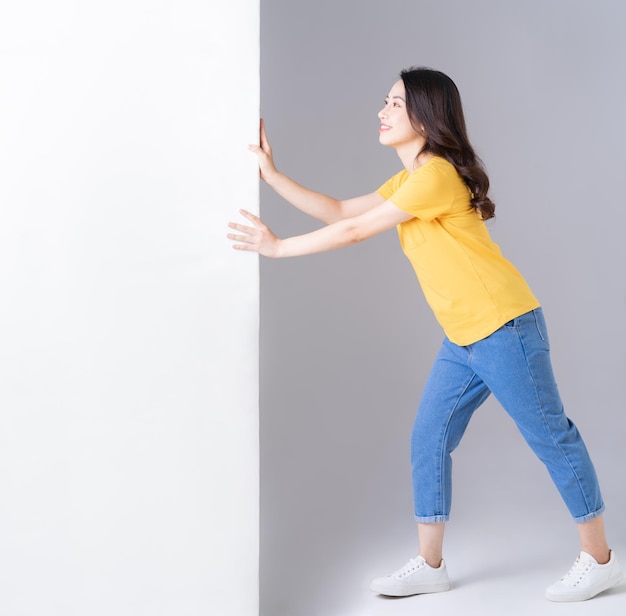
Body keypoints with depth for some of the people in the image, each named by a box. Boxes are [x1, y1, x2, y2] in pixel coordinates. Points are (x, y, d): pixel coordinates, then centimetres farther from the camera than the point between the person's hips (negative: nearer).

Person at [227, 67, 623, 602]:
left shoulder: (436, 174, -17)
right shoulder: (408, 180, 15)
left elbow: (356, 231, -14)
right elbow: (340, 211, 13)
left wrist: (278, 247, -6)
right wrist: (271, 174, 10)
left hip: (504, 326, -10)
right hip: (464, 337, 10)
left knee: (551, 437, 2)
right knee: (429, 439, 9)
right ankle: (430, 566, 19)